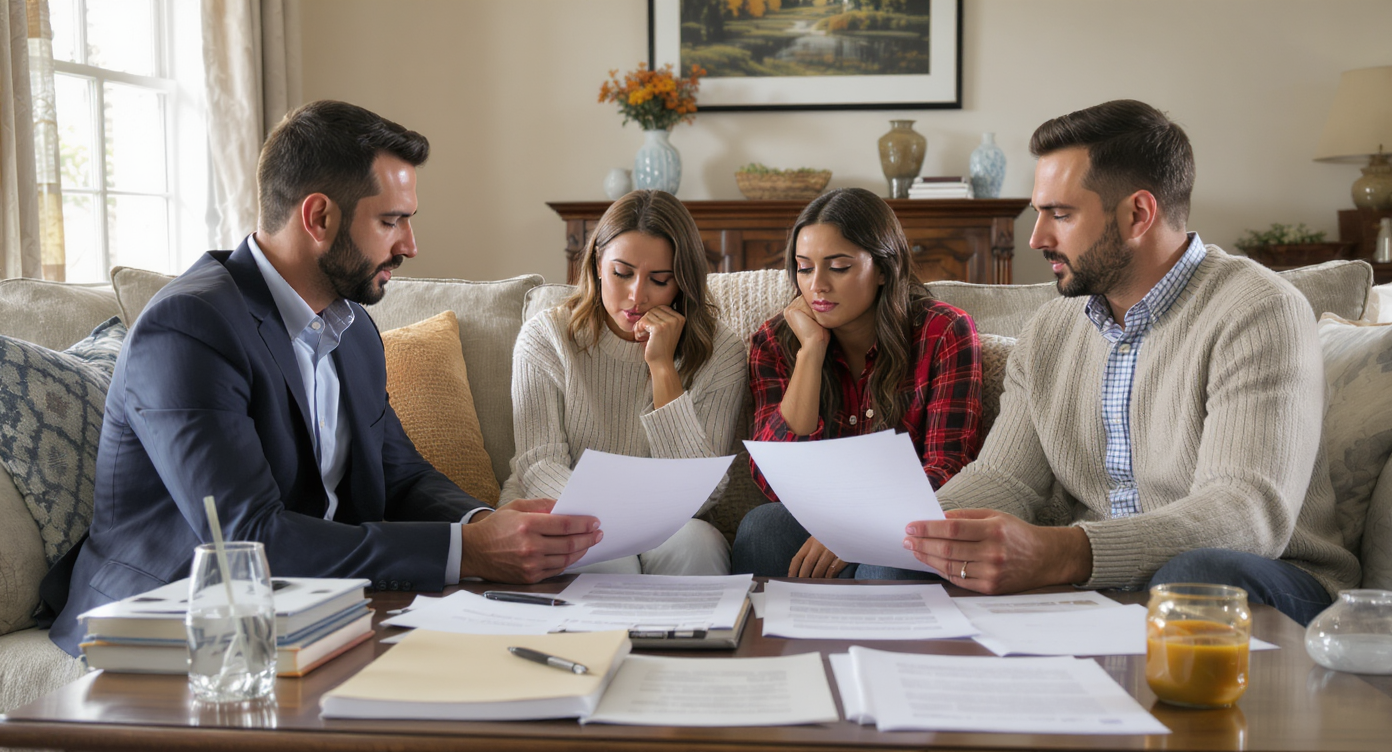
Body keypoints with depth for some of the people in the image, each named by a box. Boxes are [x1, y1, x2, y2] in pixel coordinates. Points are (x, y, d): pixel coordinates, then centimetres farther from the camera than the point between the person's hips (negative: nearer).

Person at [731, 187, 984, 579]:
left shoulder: (945, 333, -4)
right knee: (761, 525, -30)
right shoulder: (774, 343, 2)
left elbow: (946, 468, -10)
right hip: (812, 528, 2)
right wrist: (812, 349, -13)